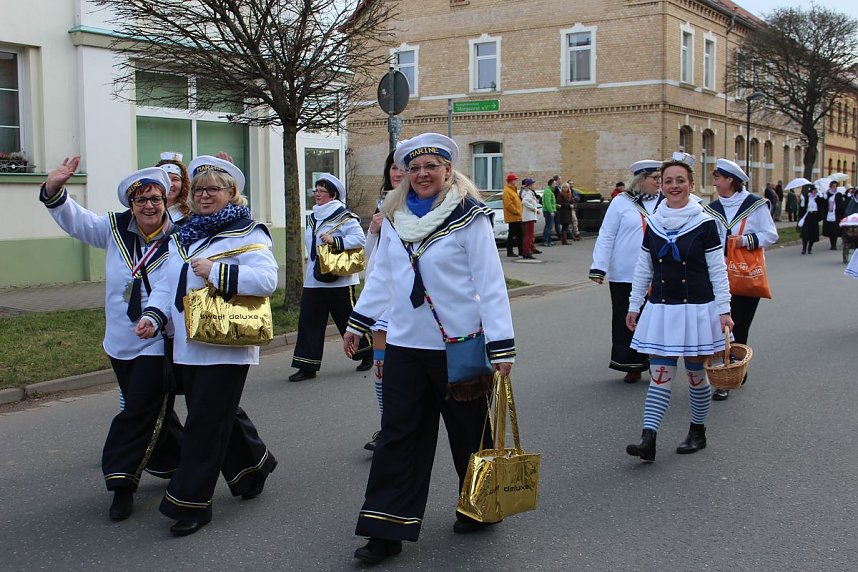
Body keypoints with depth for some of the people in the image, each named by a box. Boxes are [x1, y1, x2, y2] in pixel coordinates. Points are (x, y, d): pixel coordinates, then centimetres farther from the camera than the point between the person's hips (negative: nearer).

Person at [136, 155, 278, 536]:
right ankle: (252, 466, 39)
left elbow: (267, 279, -22)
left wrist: (215, 271, -23)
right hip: (188, 348, 7)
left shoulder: (248, 233, -7)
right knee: (221, 415, 17)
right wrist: (154, 315, -2)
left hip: (226, 349, -7)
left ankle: (190, 503, 5)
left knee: (206, 423, -4)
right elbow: (167, 283, 15)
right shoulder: (182, 235, 15)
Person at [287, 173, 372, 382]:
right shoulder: (312, 218, 15)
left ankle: (367, 354, 26)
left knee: (347, 318, 4)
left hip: (339, 280, -7)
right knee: (309, 321, 1)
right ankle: (307, 366, 4)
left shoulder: (344, 216, -10)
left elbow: (360, 239, -20)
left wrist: (335, 241, -27)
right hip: (314, 280, 7)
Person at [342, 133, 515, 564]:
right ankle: (387, 529, 10)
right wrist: (358, 322, 17)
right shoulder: (394, 217, 7)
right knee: (398, 436, 4)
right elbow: (381, 276, 16)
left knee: (468, 432, 10)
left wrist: (501, 345, -15)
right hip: (404, 345, 4)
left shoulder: (468, 216, -9)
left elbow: (490, 283, -11)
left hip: (458, 344, -4)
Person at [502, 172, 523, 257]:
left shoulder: (513, 190, 19)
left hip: (517, 217, 10)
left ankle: (521, 251, 17)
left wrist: (519, 212, 16)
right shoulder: (507, 191, -13)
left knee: (519, 234, 12)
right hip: (512, 217, -10)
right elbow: (509, 205, -21)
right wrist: (516, 211, -18)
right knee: (512, 235, -6)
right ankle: (509, 252, -2)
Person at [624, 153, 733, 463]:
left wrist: (724, 309, -7)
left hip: (697, 308, -3)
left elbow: (718, 271, -3)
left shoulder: (704, 223, -5)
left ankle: (698, 432, 26)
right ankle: (648, 439, -7)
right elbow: (643, 269, 12)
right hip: (661, 309, 3)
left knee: (695, 373, 8)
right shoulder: (653, 223, 5)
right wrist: (634, 305, 11)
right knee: (659, 374, -2)